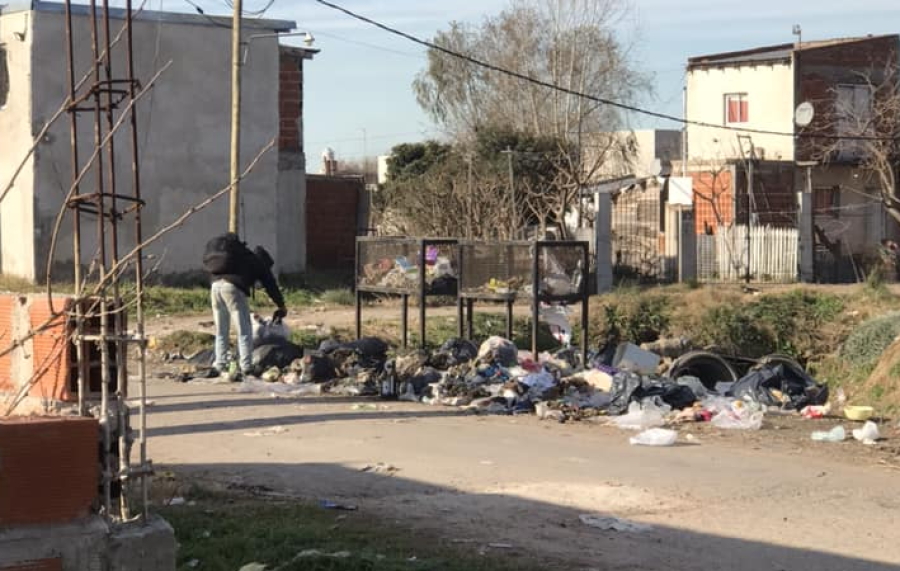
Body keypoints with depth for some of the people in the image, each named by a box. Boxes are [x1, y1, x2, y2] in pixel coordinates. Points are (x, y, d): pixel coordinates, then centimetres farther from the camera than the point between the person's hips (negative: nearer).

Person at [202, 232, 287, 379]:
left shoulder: (239, 258, 35)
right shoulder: (257, 262, 19)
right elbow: (270, 284, 18)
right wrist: (281, 307, 28)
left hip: (215, 285, 6)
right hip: (232, 287, -6)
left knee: (221, 331, 16)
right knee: (244, 331, 0)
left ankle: (220, 366, 18)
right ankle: (246, 368, -4)